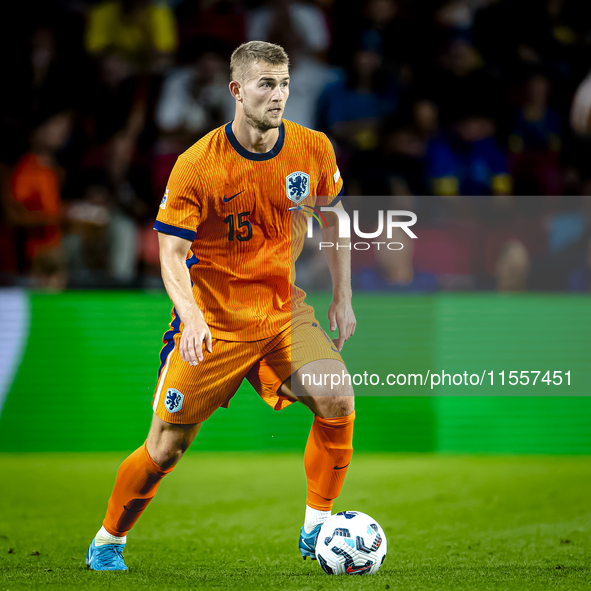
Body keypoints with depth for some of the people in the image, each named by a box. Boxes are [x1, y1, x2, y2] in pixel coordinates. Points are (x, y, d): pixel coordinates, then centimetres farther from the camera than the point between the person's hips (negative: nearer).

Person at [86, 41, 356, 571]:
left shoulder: (313, 149, -6)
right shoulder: (197, 166, -17)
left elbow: (334, 218, 12)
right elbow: (172, 255, -16)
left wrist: (342, 298, 8)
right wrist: (193, 319, -33)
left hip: (283, 310, 3)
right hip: (212, 322, -3)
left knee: (337, 399, -21)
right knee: (166, 448, 0)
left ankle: (317, 528, -5)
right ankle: (108, 542, 25)